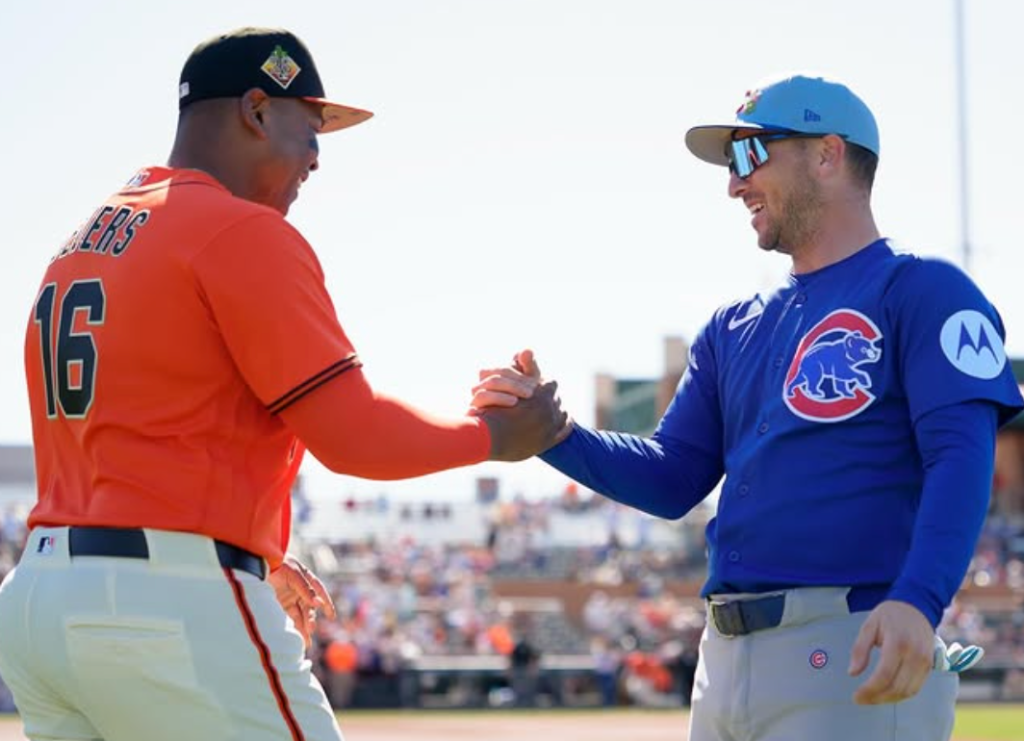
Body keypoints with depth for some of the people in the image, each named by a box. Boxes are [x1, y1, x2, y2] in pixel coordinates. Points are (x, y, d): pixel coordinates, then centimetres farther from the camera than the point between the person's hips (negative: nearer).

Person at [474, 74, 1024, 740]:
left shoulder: (920, 290, -1)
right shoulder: (734, 329, 21)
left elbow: (962, 456, -14)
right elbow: (673, 481, 18)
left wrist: (917, 602, -30)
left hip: (854, 653, -8)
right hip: (727, 656, 8)